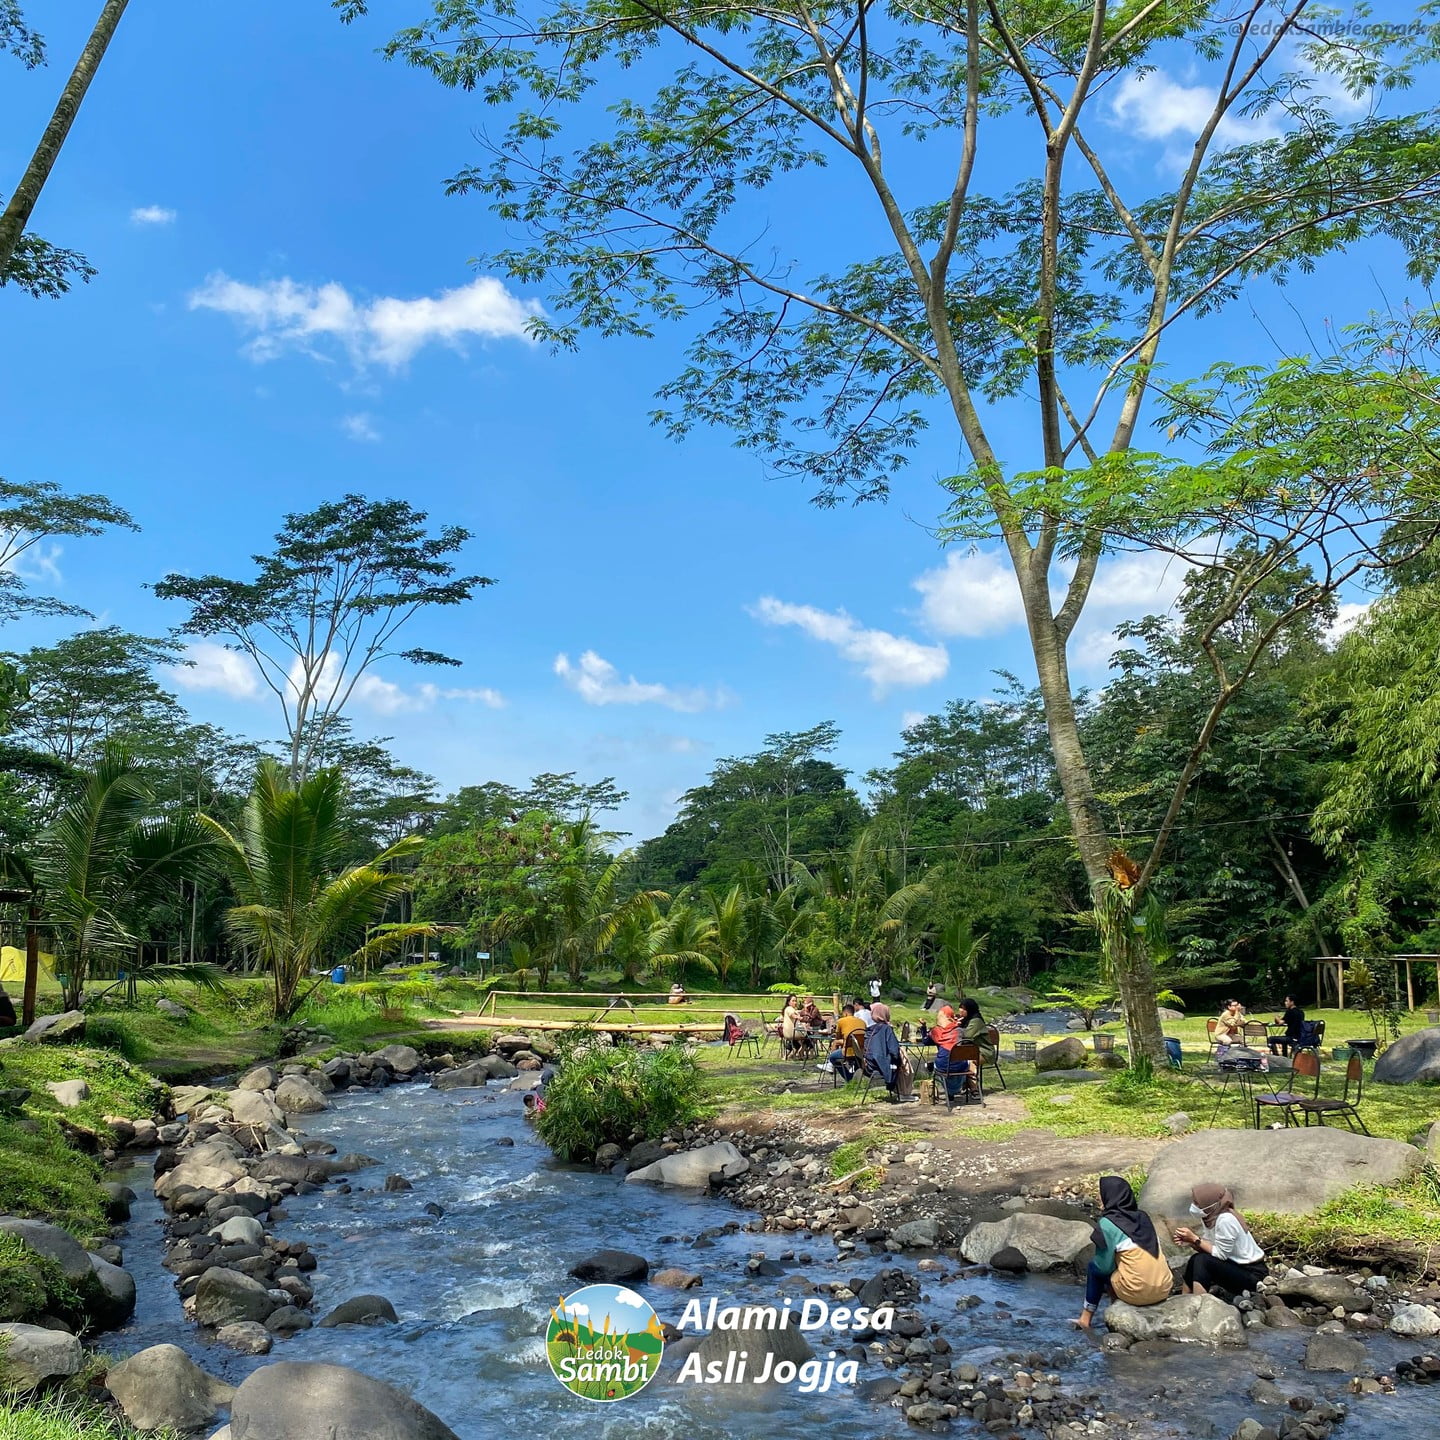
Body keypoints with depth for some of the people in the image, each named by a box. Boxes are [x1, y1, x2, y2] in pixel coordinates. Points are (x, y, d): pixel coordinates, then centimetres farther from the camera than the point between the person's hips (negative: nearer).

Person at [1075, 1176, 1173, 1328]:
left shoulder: (1107, 1224, -9)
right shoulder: (1142, 1217, 8)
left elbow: (1104, 1266, -3)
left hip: (1138, 1293, -6)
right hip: (1164, 1289, 6)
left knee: (1094, 1268, 17)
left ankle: (1086, 1318, 21)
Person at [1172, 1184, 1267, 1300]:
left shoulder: (1226, 1219, -26)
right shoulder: (1209, 1217, 0)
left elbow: (1220, 1254, -22)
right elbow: (1209, 1248, 1)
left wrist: (1195, 1239, -19)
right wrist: (1191, 1239, -15)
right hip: (1236, 1266, 9)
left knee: (1202, 1261, -23)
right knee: (1194, 1260, -5)